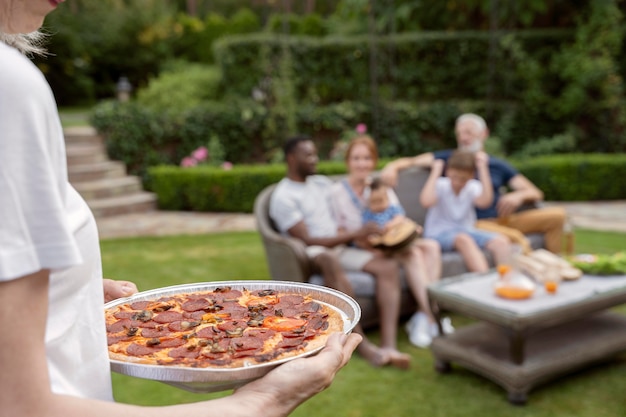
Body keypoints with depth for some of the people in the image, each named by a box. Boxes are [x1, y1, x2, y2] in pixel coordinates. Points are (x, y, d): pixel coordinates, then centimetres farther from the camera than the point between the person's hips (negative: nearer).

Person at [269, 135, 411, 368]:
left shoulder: (322, 183, 17)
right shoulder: (283, 197, -6)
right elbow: (306, 240, -14)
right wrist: (354, 235, -16)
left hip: (340, 247, 7)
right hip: (311, 256, -7)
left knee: (388, 267, -18)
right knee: (330, 260, -42)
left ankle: (388, 345, -31)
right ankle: (362, 344, -40)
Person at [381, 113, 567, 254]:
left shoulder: (499, 165, 18)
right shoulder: (450, 159, 12)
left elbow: (536, 193, 14)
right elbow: (410, 161, 2)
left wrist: (518, 195, -10)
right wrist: (392, 167, -20)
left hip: (505, 219, 5)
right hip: (475, 224, -4)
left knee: (557, 214, -13)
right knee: (517, 238, -34)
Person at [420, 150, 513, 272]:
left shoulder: (473, 187, 5)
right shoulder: (440, 185, -6)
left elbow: (485, 201, -19)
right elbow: (426, 201, -28)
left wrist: (482, 167, -14)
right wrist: (436, 172, -18)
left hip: (467, 231, 5)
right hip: (439, 233, -5)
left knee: (501, 241, -21)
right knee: (463, 239, -38)